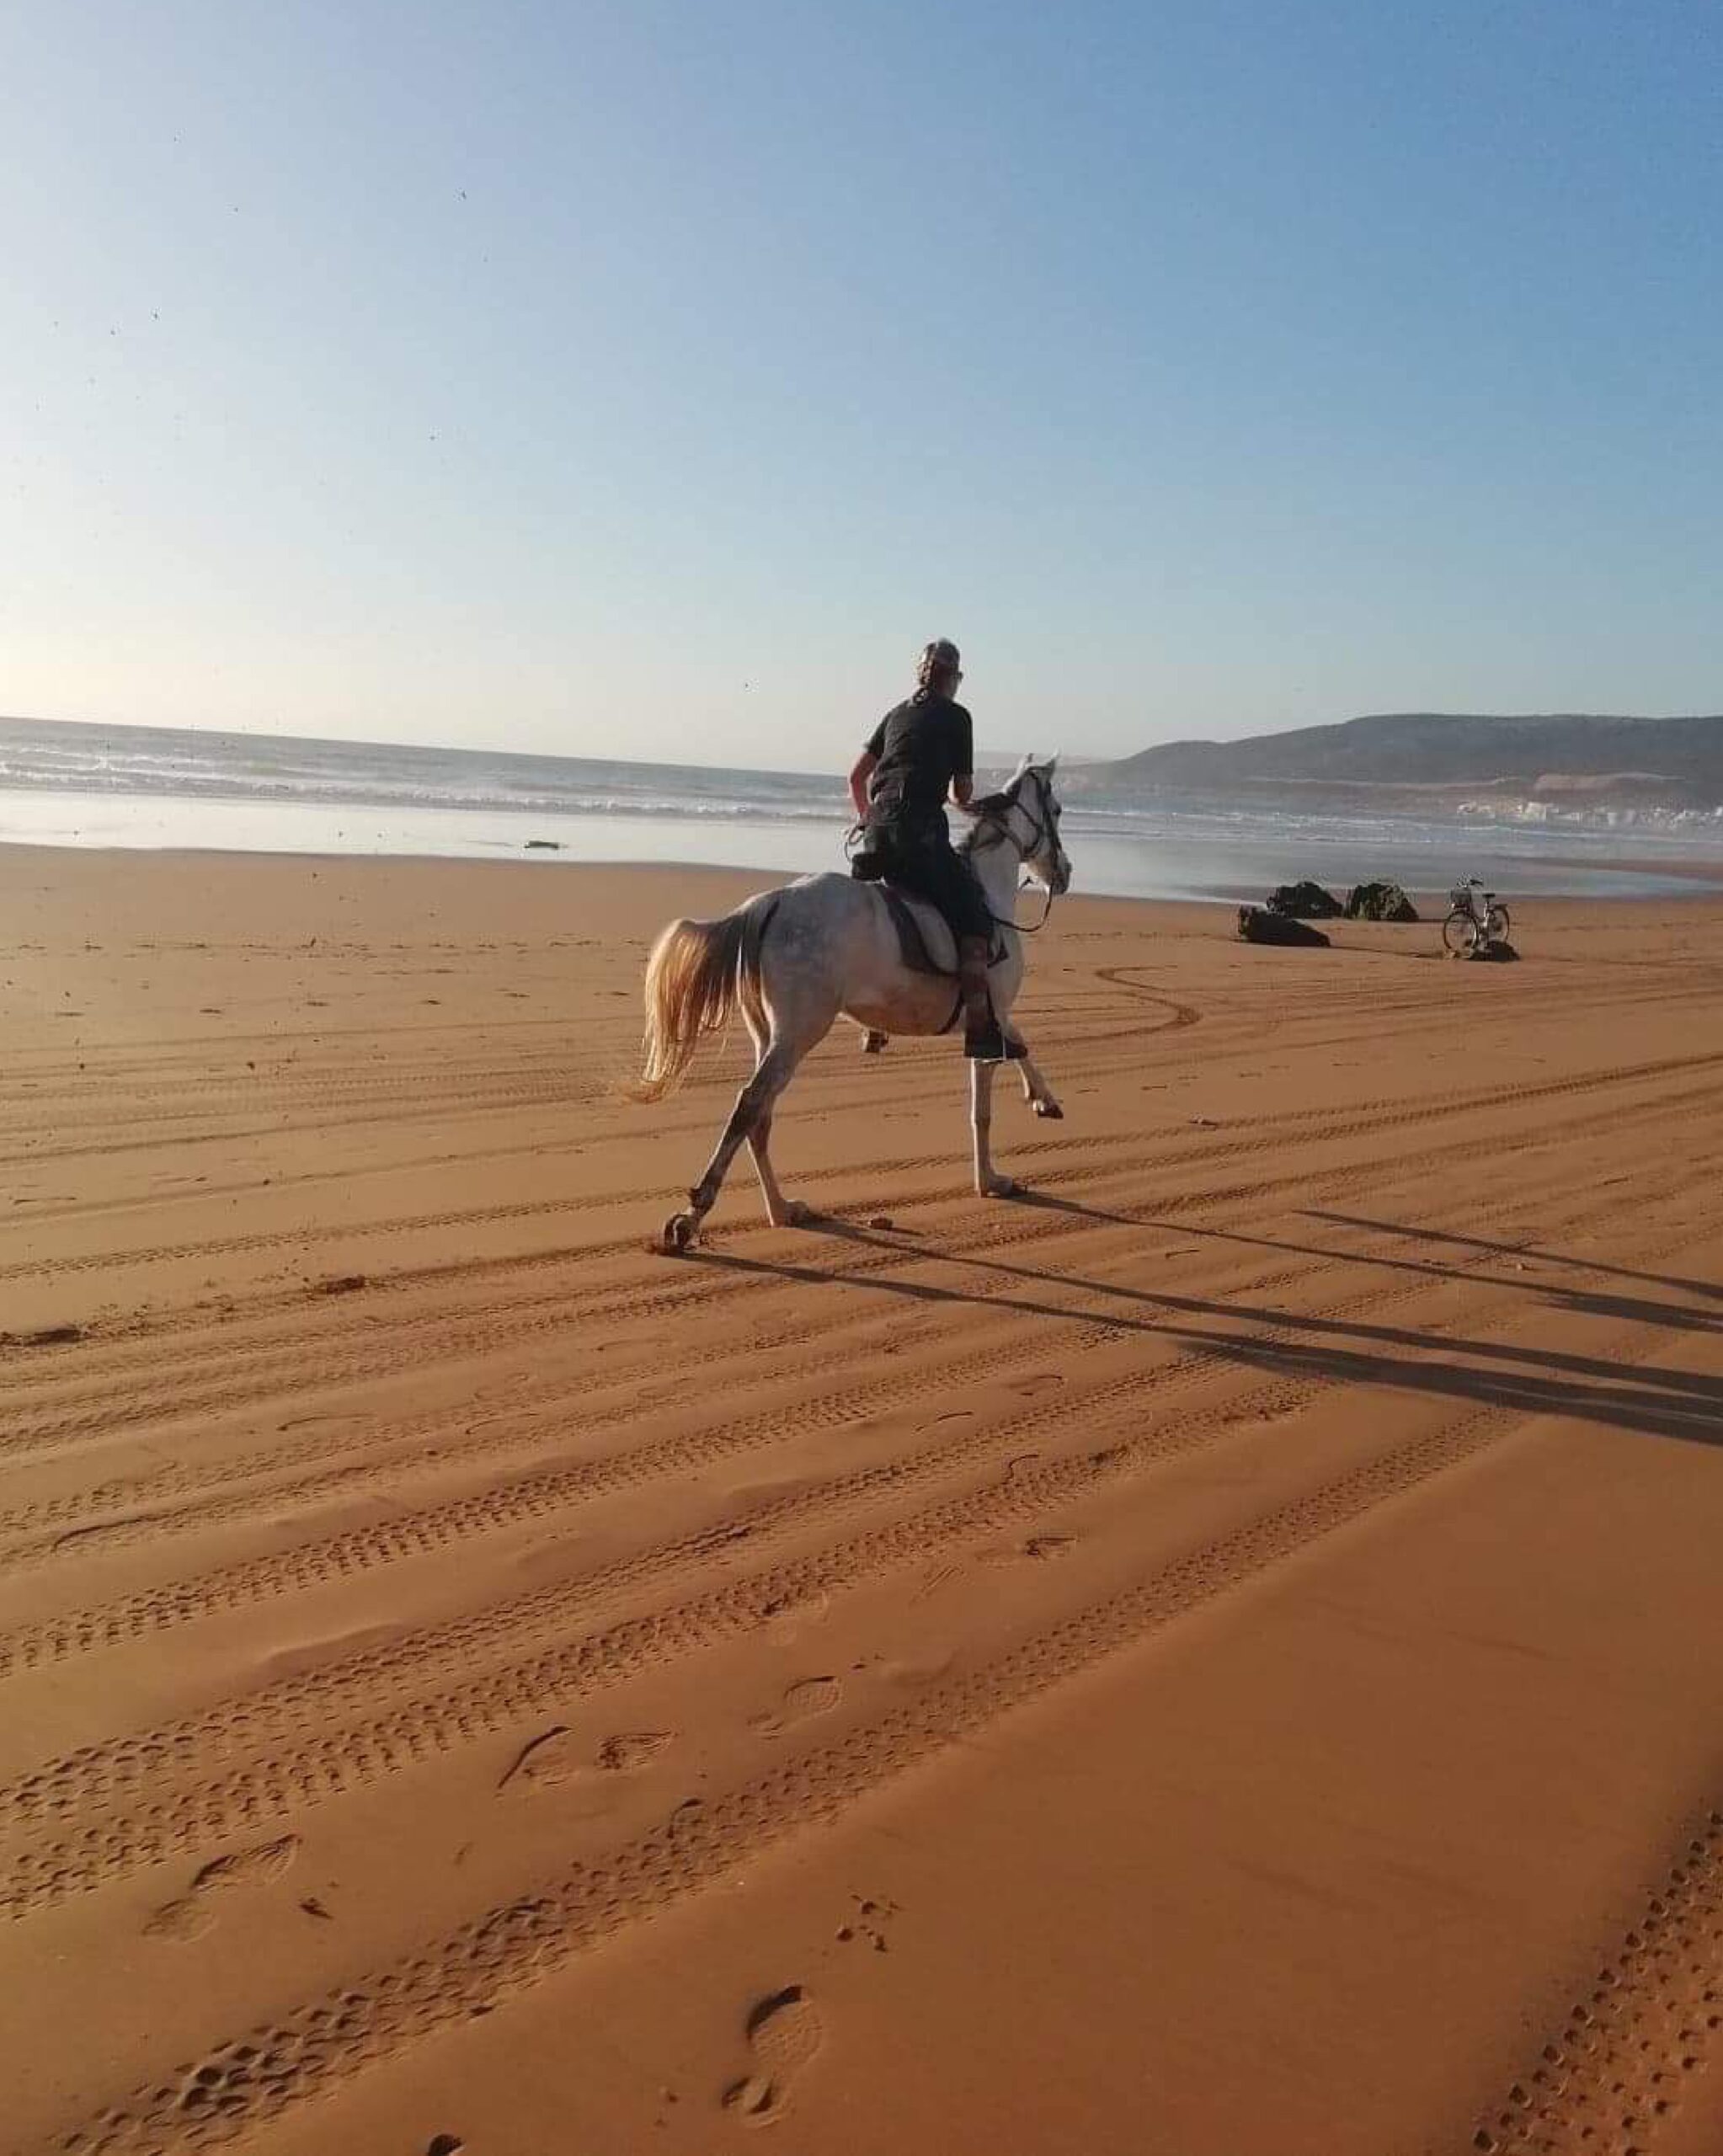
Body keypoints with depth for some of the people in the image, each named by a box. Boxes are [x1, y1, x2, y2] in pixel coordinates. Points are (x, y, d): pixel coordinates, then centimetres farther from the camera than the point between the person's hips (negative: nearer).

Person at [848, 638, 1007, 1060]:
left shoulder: (897, 715, 22)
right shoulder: (956, 716, 5)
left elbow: (857, 777, 26)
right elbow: (963, 794, 6)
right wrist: (964, 800, 29)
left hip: (877, 832, 7)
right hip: (921, 833, -7)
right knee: (975, 916, -6)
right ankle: (980, 1030, -18)